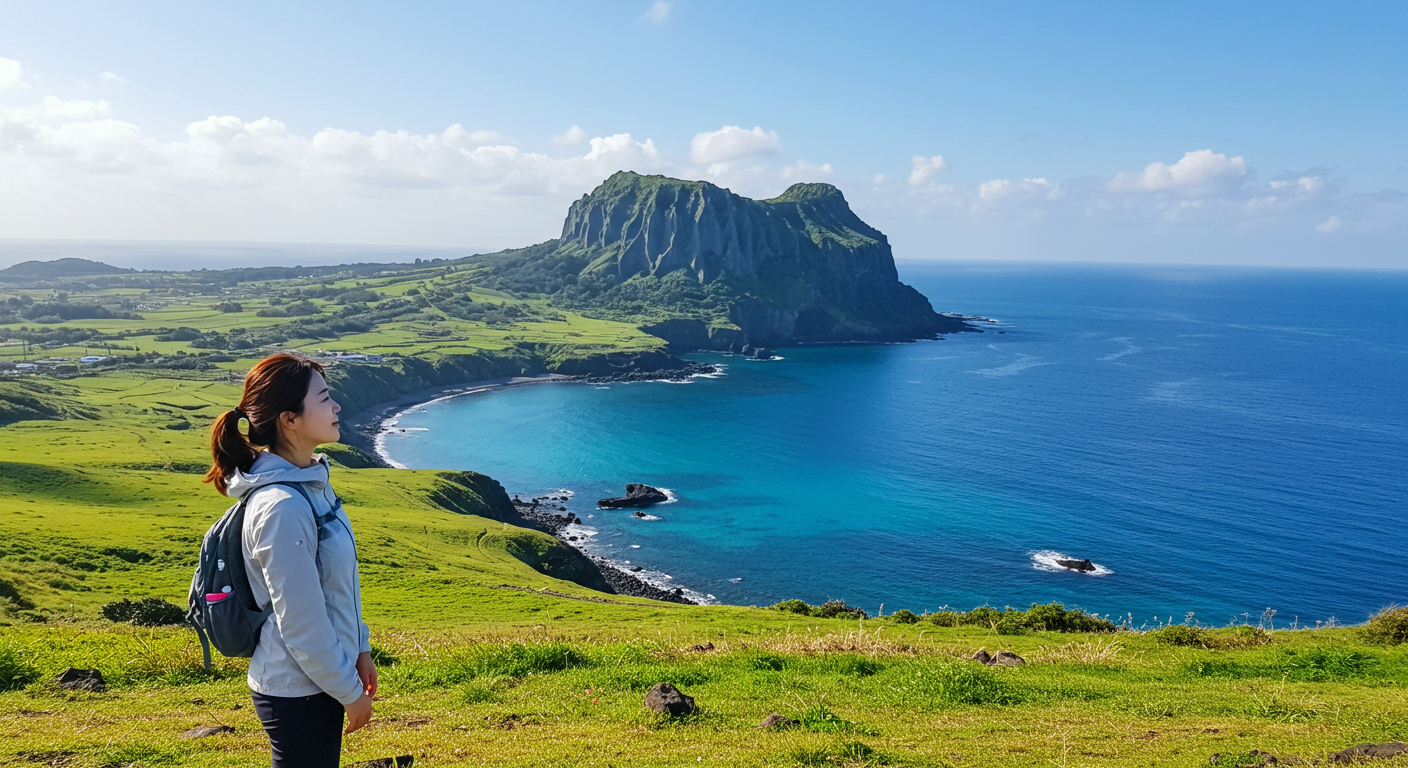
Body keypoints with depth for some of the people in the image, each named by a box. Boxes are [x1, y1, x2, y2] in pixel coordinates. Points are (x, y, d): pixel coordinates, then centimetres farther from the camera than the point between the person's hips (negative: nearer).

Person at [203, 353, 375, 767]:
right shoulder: (282, 507, -26)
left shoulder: (311, 481, 3)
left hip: (319, 680, 9)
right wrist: (350, 691, -13)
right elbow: (301, 623, -23)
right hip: (298, 693, -9)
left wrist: (359, 649, 16)